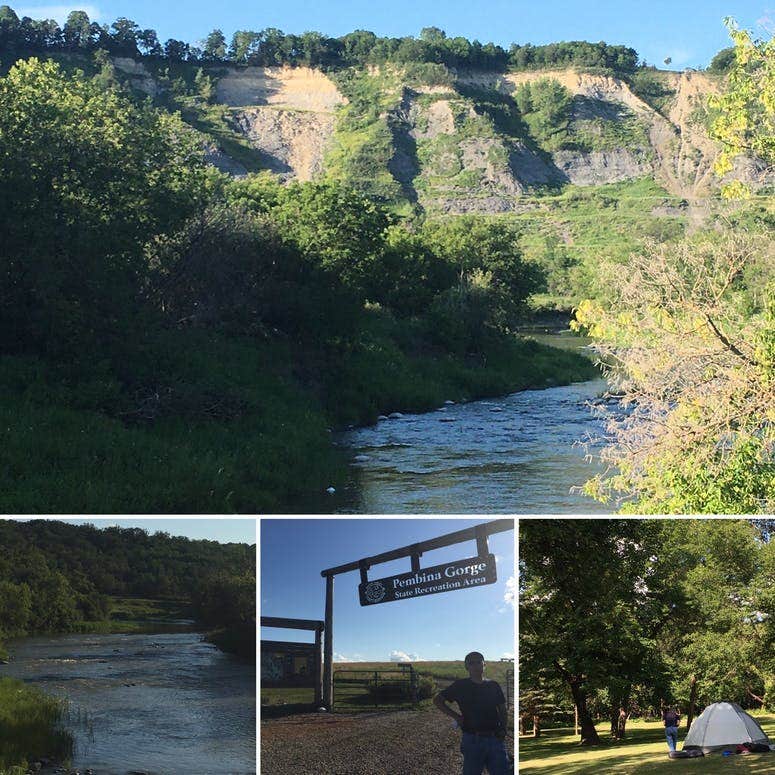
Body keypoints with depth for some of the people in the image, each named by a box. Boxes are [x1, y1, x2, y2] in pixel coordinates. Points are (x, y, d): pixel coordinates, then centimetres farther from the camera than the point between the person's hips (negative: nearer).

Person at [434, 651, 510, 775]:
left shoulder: (493, 686, 11)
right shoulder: (461, 686, 3)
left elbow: (502, 710, 19)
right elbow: (437, 700, 7)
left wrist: (503, 728, 3)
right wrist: (456, 716, 0)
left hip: (495, 740, 3)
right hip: (472, 740, -2)